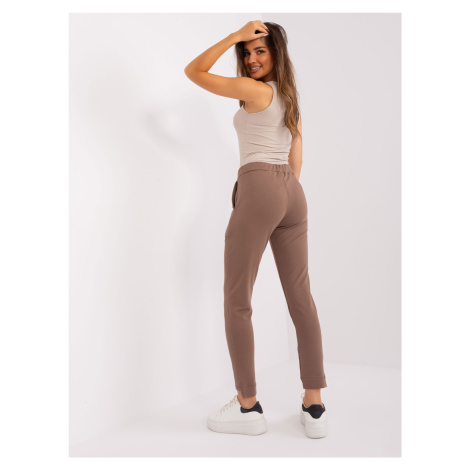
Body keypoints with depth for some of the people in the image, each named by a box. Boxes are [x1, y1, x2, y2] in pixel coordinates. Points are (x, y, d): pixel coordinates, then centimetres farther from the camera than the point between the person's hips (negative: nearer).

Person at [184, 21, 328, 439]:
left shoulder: (253, 90, -4)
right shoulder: (290, 96, 20)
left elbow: (194, 71, 0)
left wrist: (235, 34, 1)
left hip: (258, 189, -8)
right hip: (292, 192, 8)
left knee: (237, 300, 0)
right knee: (301, 298, 5)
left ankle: (247, 407, 5)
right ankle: (314, 408, 9)